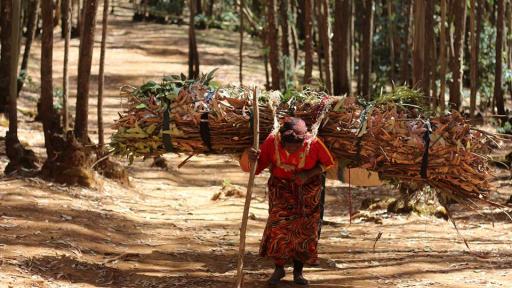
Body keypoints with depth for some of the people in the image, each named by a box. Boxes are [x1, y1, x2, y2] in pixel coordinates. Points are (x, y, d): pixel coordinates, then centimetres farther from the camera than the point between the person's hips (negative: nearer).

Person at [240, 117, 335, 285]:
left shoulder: (313, 143, -26)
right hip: (281, 186, 0)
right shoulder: (273, 142, -25)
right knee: (279, 224, -15)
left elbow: (328, 162, -7)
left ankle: (298, 271, 17)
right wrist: (249, 158, -45)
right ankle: (279, 268, 2)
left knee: (304, 229, 0)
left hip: (308, 188, 0)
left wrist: (309, 174, -23)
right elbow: (255, 167, -21)